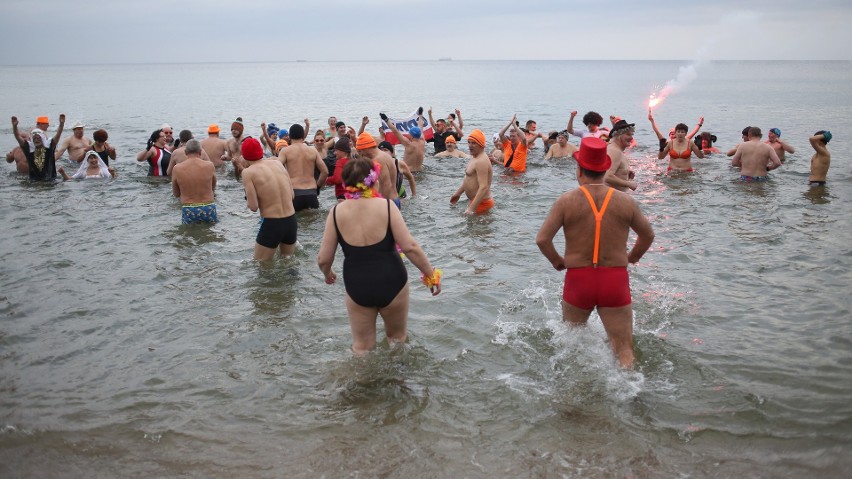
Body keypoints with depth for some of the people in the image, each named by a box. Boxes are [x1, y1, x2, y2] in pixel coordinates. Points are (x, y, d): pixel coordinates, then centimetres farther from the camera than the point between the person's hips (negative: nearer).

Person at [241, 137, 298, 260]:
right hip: (291, 221, 5)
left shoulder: (248, 172, -9)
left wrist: (248, 199, 8)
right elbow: (292, 196, 9)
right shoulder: (278, 163, 6)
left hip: (271, 225, -5)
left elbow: (253, 206, -13)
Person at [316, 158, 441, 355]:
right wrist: (431, 274, -2)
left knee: (361, 348, 18)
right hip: (391, 283, -1)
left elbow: (323, 259, -4)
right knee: (397, 337, 25)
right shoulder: (386, 205, -12)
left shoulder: (337, 211, -7)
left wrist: (328, 274, 19)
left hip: (357, 288, 1)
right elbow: (410, 247, -15)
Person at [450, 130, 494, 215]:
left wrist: (471, 209, -35)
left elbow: (483, 188, -31)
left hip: (481, 202, -10)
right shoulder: (474, 157, 12)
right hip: (474, 200, 10)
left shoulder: (481, 161, -22)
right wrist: (458, 193, 29)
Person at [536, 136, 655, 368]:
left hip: (578, 279, 0)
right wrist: (633, 257, 30)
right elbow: (648, 235, 12)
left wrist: (557, 261, 7)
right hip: (616, 280, 1)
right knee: (624, 349, 3)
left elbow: (542, 239, -11)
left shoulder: (566, 201, -6)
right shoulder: (625, 201, -1)